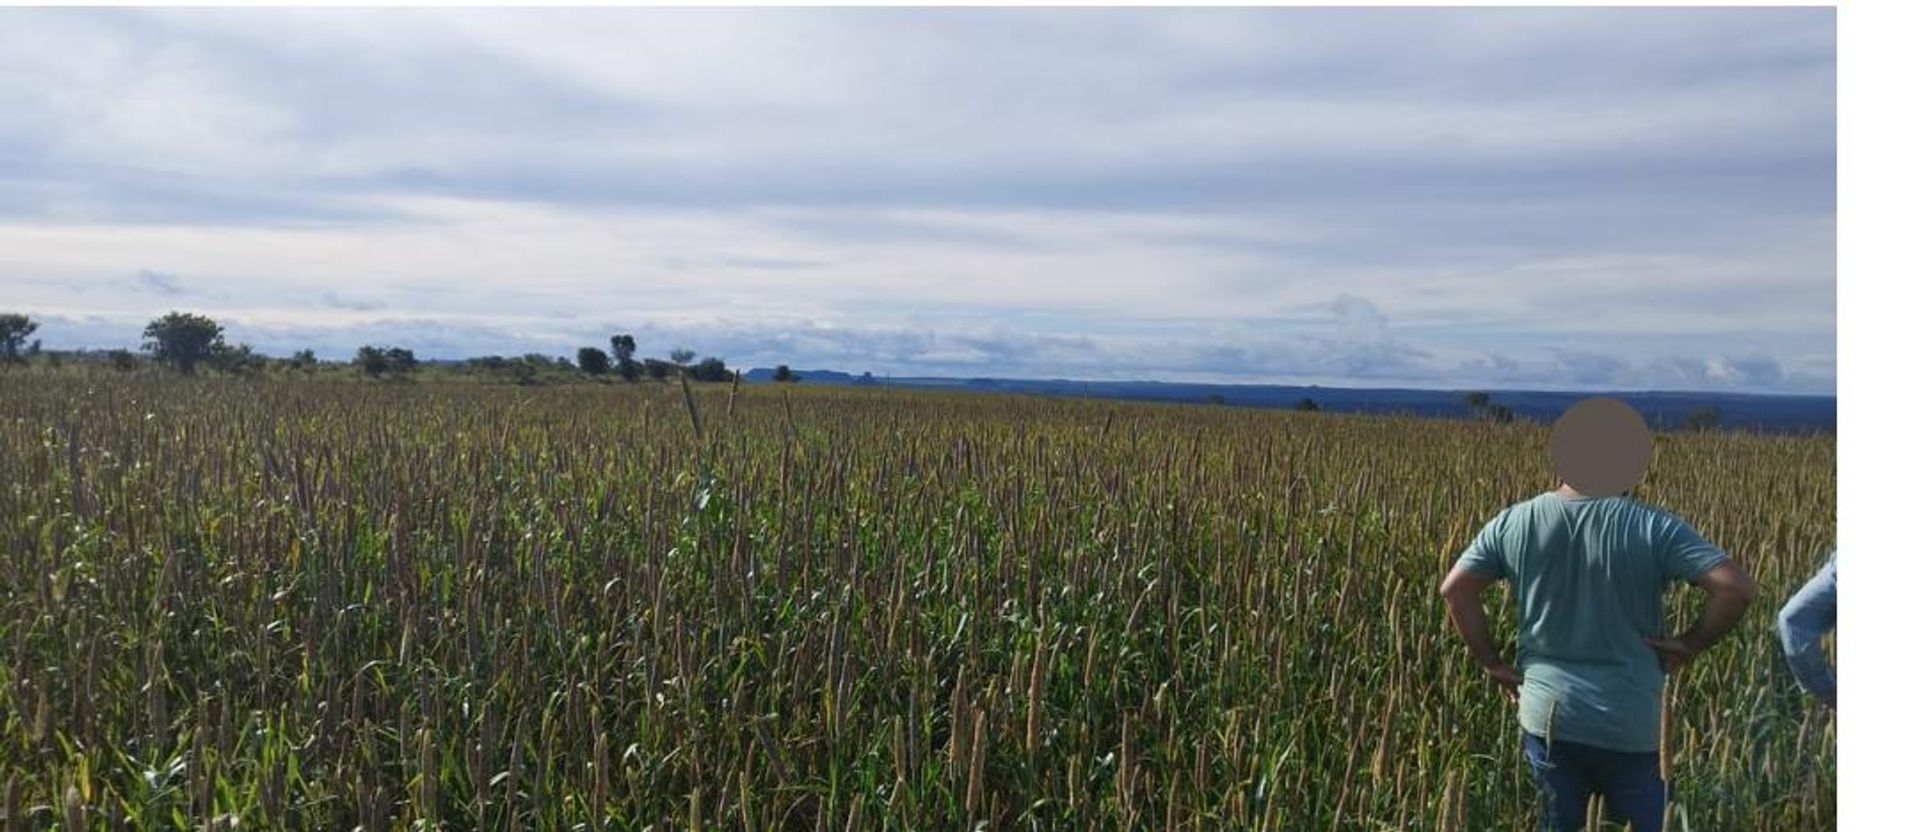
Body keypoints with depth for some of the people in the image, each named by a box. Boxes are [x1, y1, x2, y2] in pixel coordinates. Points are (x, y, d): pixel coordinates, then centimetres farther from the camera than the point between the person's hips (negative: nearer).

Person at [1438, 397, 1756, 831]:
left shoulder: (1513, 523, -4)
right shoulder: (1654, 529, -12)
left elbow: (1455, 589, -1)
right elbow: (1736, 588, -18)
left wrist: (1492, 663, 6)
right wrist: (1690, 644, -3)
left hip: (1547, 716, 2)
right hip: (1631, 726, -2)